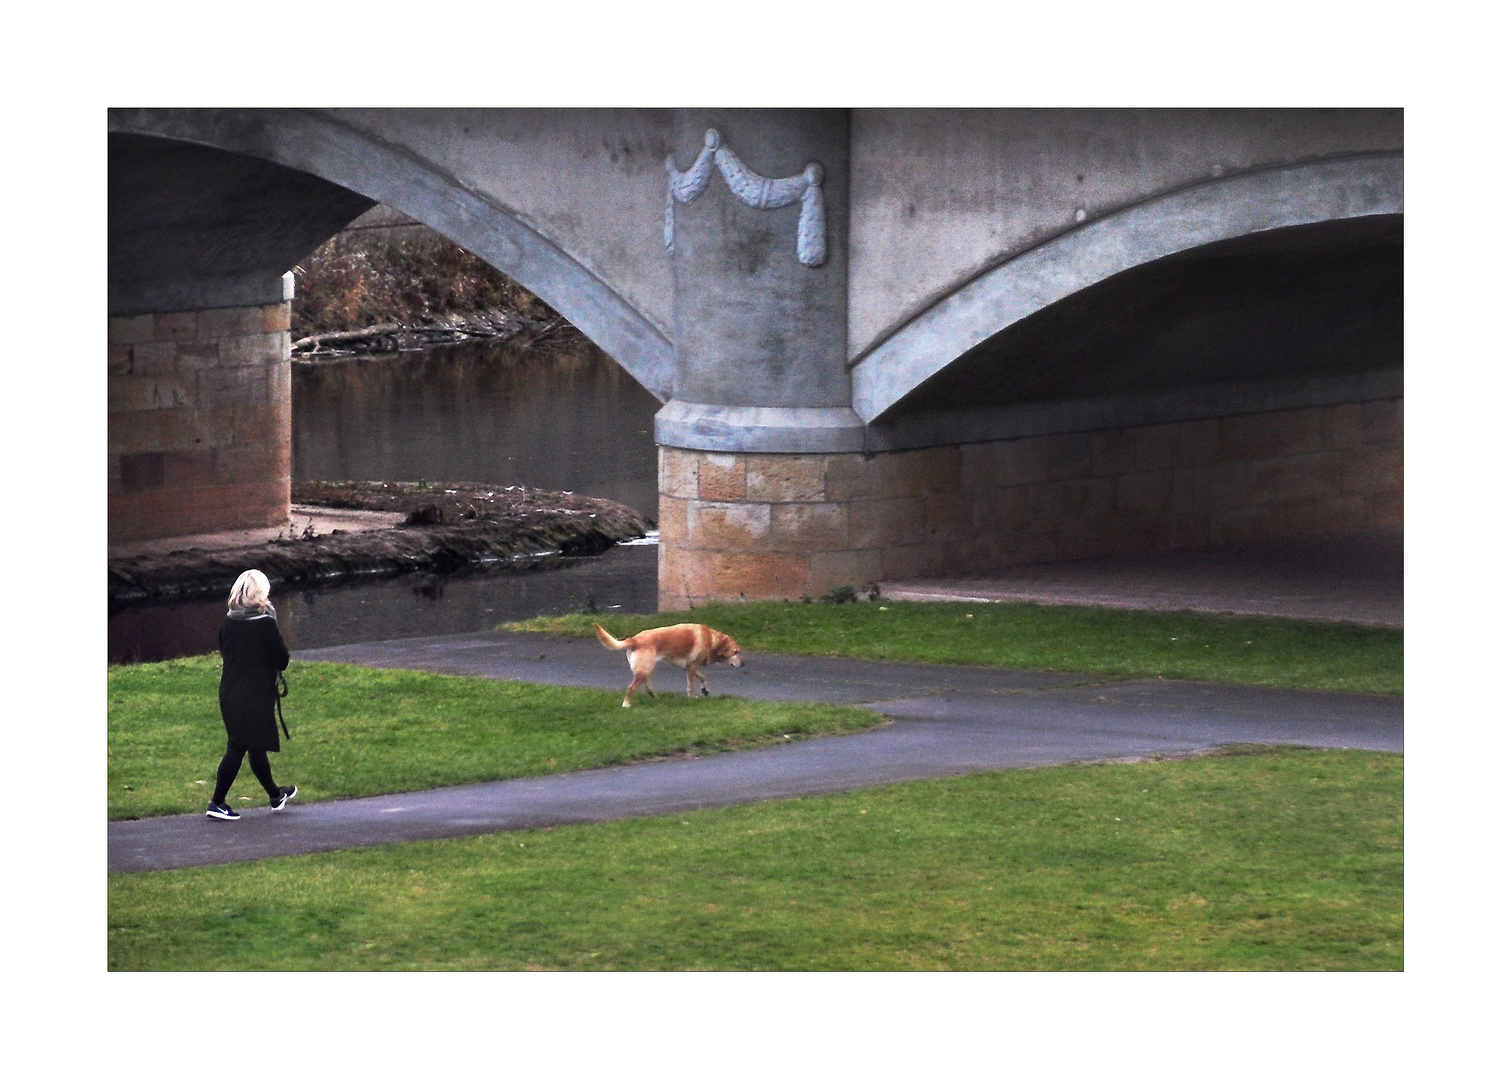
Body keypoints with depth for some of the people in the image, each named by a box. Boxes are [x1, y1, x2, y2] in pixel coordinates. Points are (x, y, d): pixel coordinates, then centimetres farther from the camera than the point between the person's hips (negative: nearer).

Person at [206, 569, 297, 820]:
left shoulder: (228, 621, 1)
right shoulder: (265, 623, -17)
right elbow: (282, 659, -12)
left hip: (230, 693, 7)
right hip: (256, 695, -7)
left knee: (256, 745, 18)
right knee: (238, 747, 0)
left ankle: (275, 794, 33)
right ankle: (217, 803, -1)